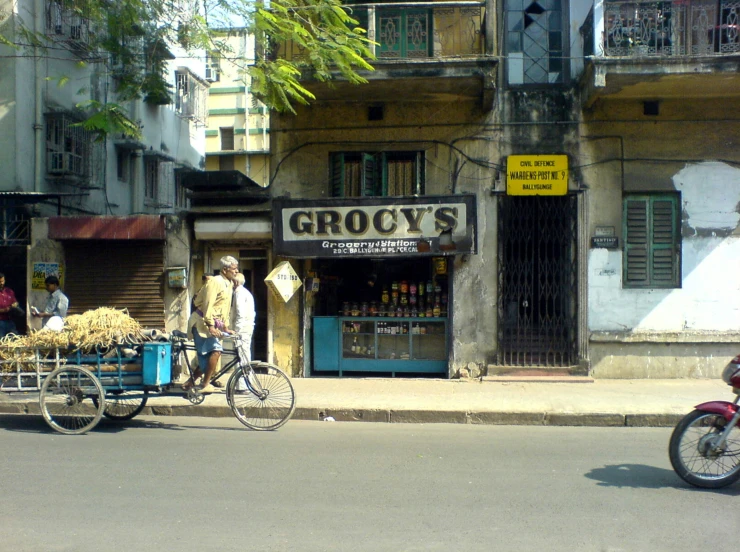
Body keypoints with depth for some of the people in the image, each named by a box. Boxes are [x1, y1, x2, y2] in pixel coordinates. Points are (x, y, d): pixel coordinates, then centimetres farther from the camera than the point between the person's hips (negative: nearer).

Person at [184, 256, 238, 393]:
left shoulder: (229, 284, 14)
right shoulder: (215, 282, -15)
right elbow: (208, 304, -22)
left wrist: (225, 326, 16)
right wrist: (210, 325, -27)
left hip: (214, 324, 10)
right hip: (203, 322, -10)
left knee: (206, 357, 10)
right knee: (216, 350, -21)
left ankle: (190, 383, 20)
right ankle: (205, 384, -15)